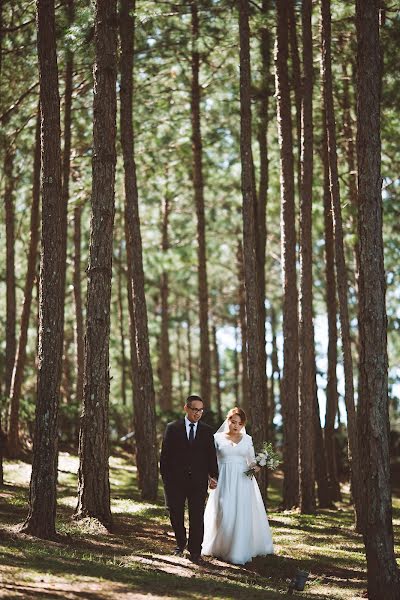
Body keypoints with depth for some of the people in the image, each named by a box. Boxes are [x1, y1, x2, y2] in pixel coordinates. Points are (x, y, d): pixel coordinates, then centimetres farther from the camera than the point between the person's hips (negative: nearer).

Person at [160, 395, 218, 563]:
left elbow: (212, 456, 7)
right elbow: (165, 455, 2)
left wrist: (213, 476, -4)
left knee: (197, 517, -2)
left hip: (198, 481, 1)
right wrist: (165, 478, -4)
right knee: (176, 514, 7)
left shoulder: (207, 431, 7)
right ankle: (181, 542, 31)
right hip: (176, 480, 0)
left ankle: (195, 551, 4)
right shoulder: (172, 428, 2)